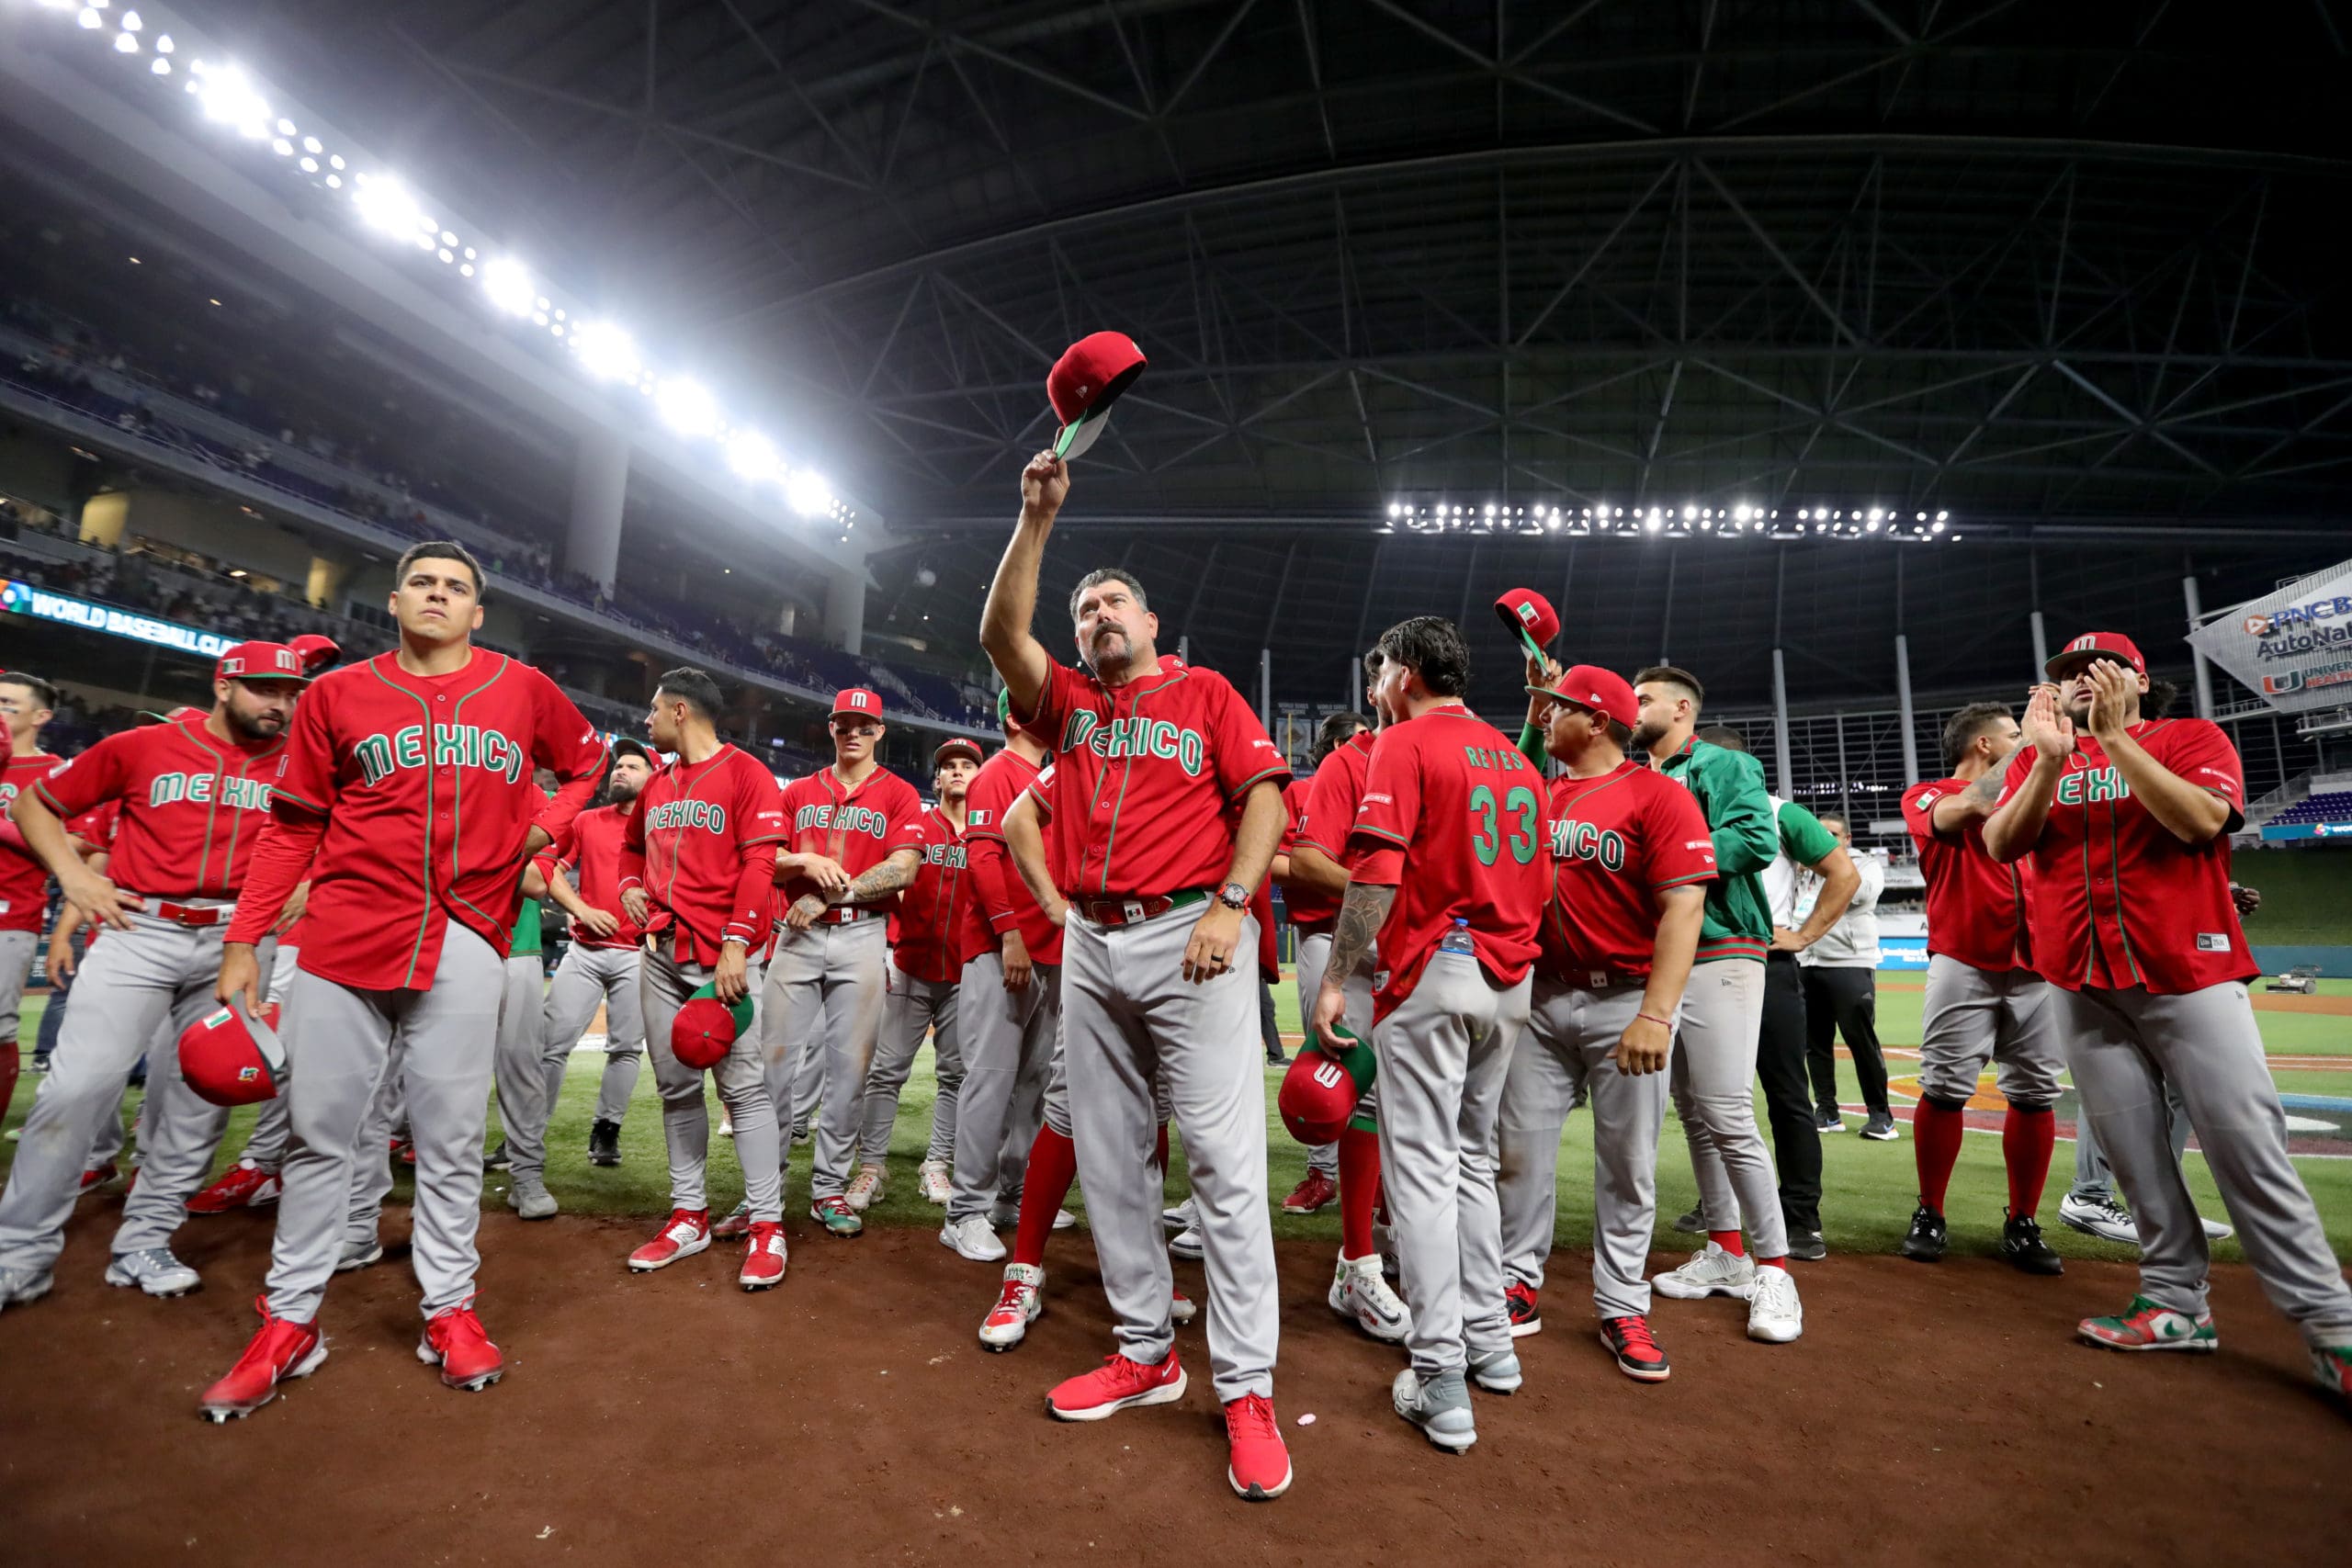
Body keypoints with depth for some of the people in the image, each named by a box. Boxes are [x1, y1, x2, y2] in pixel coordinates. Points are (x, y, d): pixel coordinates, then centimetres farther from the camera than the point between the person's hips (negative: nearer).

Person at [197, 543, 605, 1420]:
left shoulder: (522, 690, 8)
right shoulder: (338, 694, 9)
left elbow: (588, 763, 22)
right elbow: (292, 828, 9)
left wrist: (545, 822, 4)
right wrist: (243, 939, 4)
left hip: (465, 942, -1)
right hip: (343, 935, 1)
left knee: (451, 1136, 4)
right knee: (319, 1130, 7)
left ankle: (448, 1308, 17)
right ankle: (289, 1321, 21)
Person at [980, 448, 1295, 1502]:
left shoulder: (1205, 692, 8)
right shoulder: (1068, 701, 17)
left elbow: (1264, 795, -2)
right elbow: (1001, 634, 1)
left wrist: (1232, 906, -13)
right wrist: (1036, 521, -3)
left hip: (1191, 936, -4)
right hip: (1091, 942, 5)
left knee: (1224, 1158, -6)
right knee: (1109, 1159, 9)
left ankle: (1246, 1387, 4)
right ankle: (1145, 1351, 24)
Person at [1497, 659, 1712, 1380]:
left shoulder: (1658, 795, -9)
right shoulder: (1545, 794, 10)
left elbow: (1684, 907, -17)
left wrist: (1656, 1015, -24)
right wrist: (1533, 711, 17)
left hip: (1624, 1001, -5)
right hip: (1544, 996, 6)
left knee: (1628, 1162, 6)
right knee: (1521, 1146, 7)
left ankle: (1622, 1308, 20)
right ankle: (1519, 1286, 21)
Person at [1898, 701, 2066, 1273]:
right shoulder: (1927, 796, 5)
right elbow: (1972, 806, -17)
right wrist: (2027, 746, -12)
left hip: (2034, 963, 5)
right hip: (1963, 962, -5)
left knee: (2035, 1094, 2)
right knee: (1945, 1088, -8)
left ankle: (2022, 1226, 13)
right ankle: (1930, 1216, 5)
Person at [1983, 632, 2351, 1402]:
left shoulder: (2192, 737, 5)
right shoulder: (2036, 760, 12)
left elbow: (2200, 821, -15)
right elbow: (2002, 845, -3)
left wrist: (2114, 739, -19)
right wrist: (2051, 759, -14)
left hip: (2190, 973, -3)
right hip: (2083, 984, 3)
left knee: (2246, 1146, -6)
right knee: (2131, 1150, 4)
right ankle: (2175, 1303, 13)